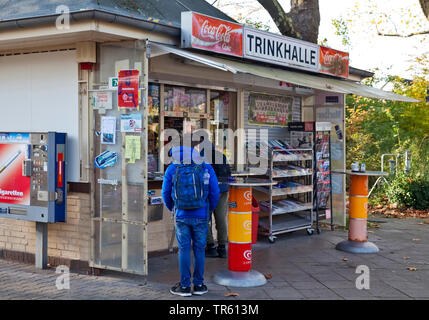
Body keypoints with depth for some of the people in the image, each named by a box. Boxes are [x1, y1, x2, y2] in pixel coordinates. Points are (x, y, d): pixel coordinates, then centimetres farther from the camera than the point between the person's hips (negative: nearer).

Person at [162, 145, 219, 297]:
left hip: (181, 216, 0)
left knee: (184, 250, 6)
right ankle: (199, 285, 15)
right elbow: (215, 192, 3)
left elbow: (166, 193, 7)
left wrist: (172, 208, 26)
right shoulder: (206, 168, 0)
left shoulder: (172, 169, 0)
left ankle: (185, 286, 10)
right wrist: (210, 209, 21)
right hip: (201, 216, 0)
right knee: (199, 249, 9)